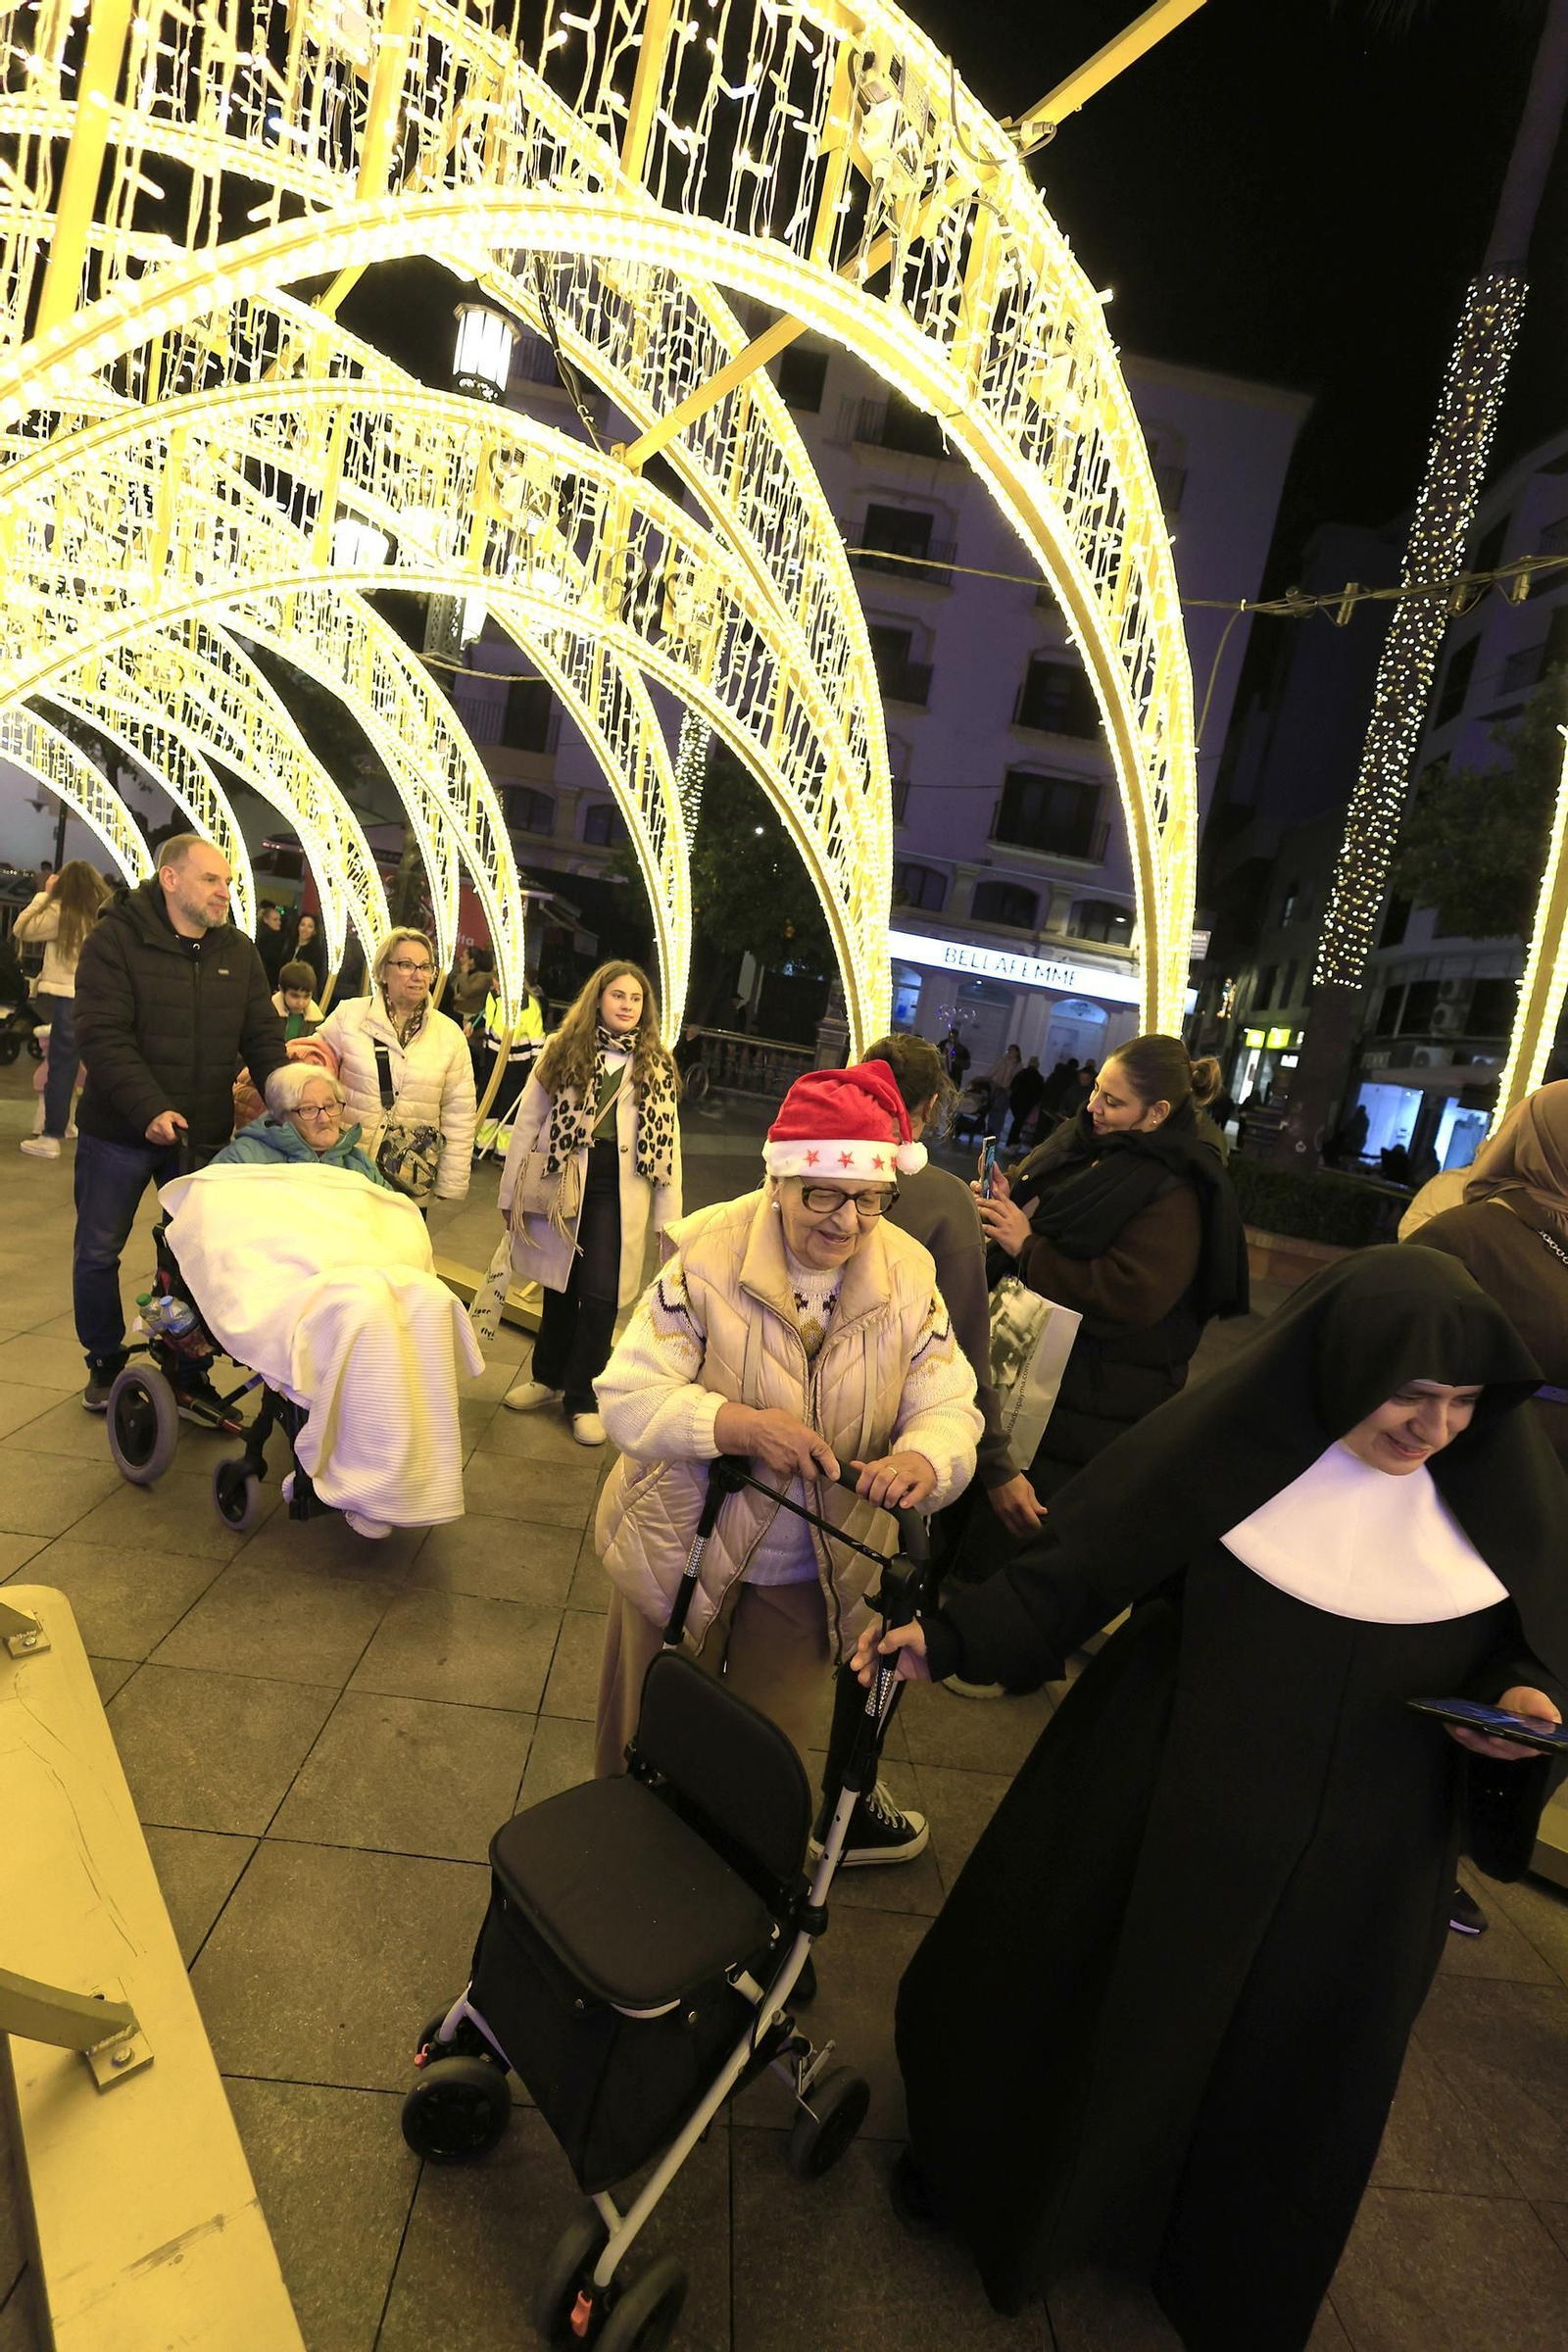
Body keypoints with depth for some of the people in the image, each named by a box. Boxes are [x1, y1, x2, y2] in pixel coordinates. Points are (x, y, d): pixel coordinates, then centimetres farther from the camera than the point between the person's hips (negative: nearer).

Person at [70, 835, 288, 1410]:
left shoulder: (239, 953, 5)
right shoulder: (115, 938, -9)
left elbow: (263, 1037, 3)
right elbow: (102, 1034, -18)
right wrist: (149, 1109, -28)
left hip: (204, 1133, 3)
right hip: (119, 1131, -3)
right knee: (98, 1251, 9)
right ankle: (106, 1363, 29)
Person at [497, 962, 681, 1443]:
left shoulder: (657, 1068, 6)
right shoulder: (562, 1052, 4)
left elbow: (667, 1142, 5)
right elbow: (528, 1121, 4)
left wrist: (669, 1217, 1)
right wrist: (512, 1193, 1)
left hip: (618, 1190, 0)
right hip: (561, 1184, 1)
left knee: (601, 1294, -5)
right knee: (558, 1285, 12)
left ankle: (582, 1398, 12)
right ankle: (548, 1377, 33)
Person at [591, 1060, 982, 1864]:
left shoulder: (909, 1278, -10)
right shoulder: (708, 1259, -21)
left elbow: (950, 1407, -12)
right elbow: (626, 1398, -22)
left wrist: (923, 1459, -36)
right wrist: (735, 1423, -39)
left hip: (811, 1573, 3)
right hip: (682, 1548, -2)